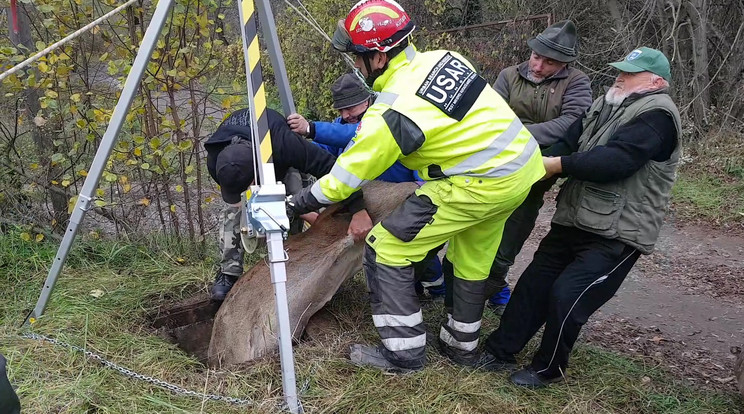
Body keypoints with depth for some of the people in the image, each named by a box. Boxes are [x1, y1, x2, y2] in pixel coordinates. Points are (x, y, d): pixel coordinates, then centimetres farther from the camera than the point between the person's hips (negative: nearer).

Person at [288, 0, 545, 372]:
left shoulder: (391, 113, -19)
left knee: (385, 248, 1)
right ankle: (461, 345, 42)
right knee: (472, 260, 25)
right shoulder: (442, 58, 0)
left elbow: (349, 175, -10)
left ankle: (403, 352, 10)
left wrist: (296, 203, 4)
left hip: (480, 186, -9)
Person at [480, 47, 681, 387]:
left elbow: (615, 160, -25)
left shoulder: (656, 115, -11)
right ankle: (500, 351, 19)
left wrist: (559, 165, -19)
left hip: (616, 234, -8)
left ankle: (547, 369, 11)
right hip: (573, 221, 8)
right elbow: (569, 140, 7)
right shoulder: (605, 105, 14)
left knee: (566, 295, -11)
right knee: (534, 283, 7)